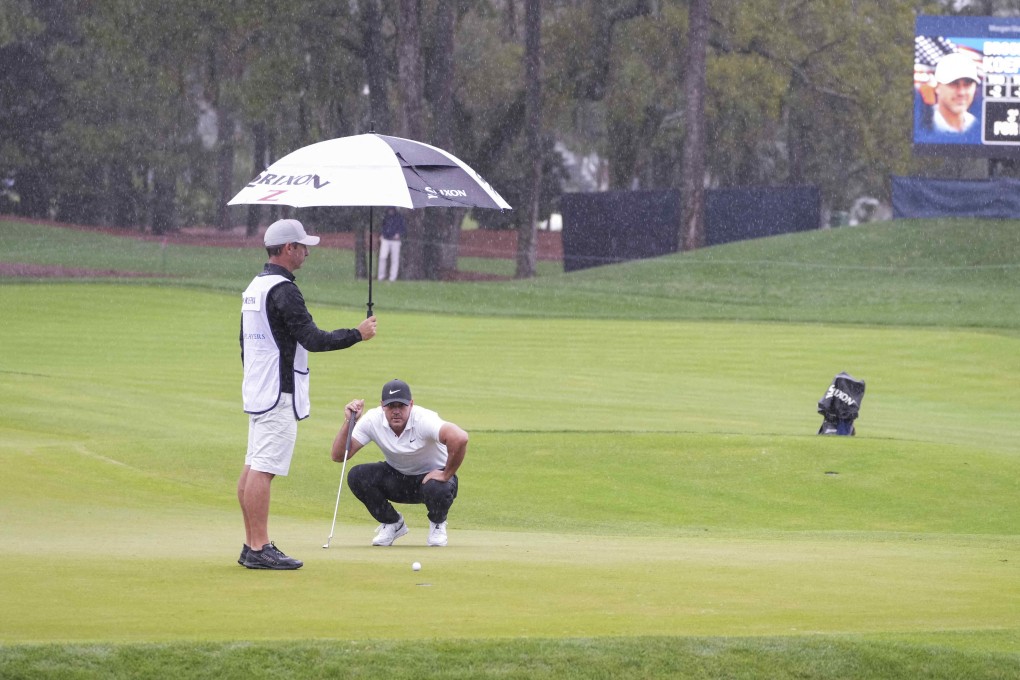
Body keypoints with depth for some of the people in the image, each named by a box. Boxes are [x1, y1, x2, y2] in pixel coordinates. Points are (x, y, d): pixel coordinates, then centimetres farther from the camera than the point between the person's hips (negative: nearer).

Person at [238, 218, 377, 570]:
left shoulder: (254, 287, 15)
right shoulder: (283, 290, -16)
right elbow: (313, 339, -20)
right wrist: (358, 333, -8)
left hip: (256, 392, 10)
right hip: (279, 395, -10)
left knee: (253, 468, 10)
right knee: (263, 470, -11)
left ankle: (253, 546, 14)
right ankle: (259, 549, -12)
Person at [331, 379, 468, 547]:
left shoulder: (424, 419, -30)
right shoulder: (373, 420, -17)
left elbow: (460, 438, -47)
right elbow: (338, 456, -19)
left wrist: (446, 475, -36)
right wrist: (348, 422, -30)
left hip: (433, 475, -4)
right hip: (397, 477, 4)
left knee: (438, 489, -39)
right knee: (356, 476, -21)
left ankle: (437, 524, 1)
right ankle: (392, 523, 5)